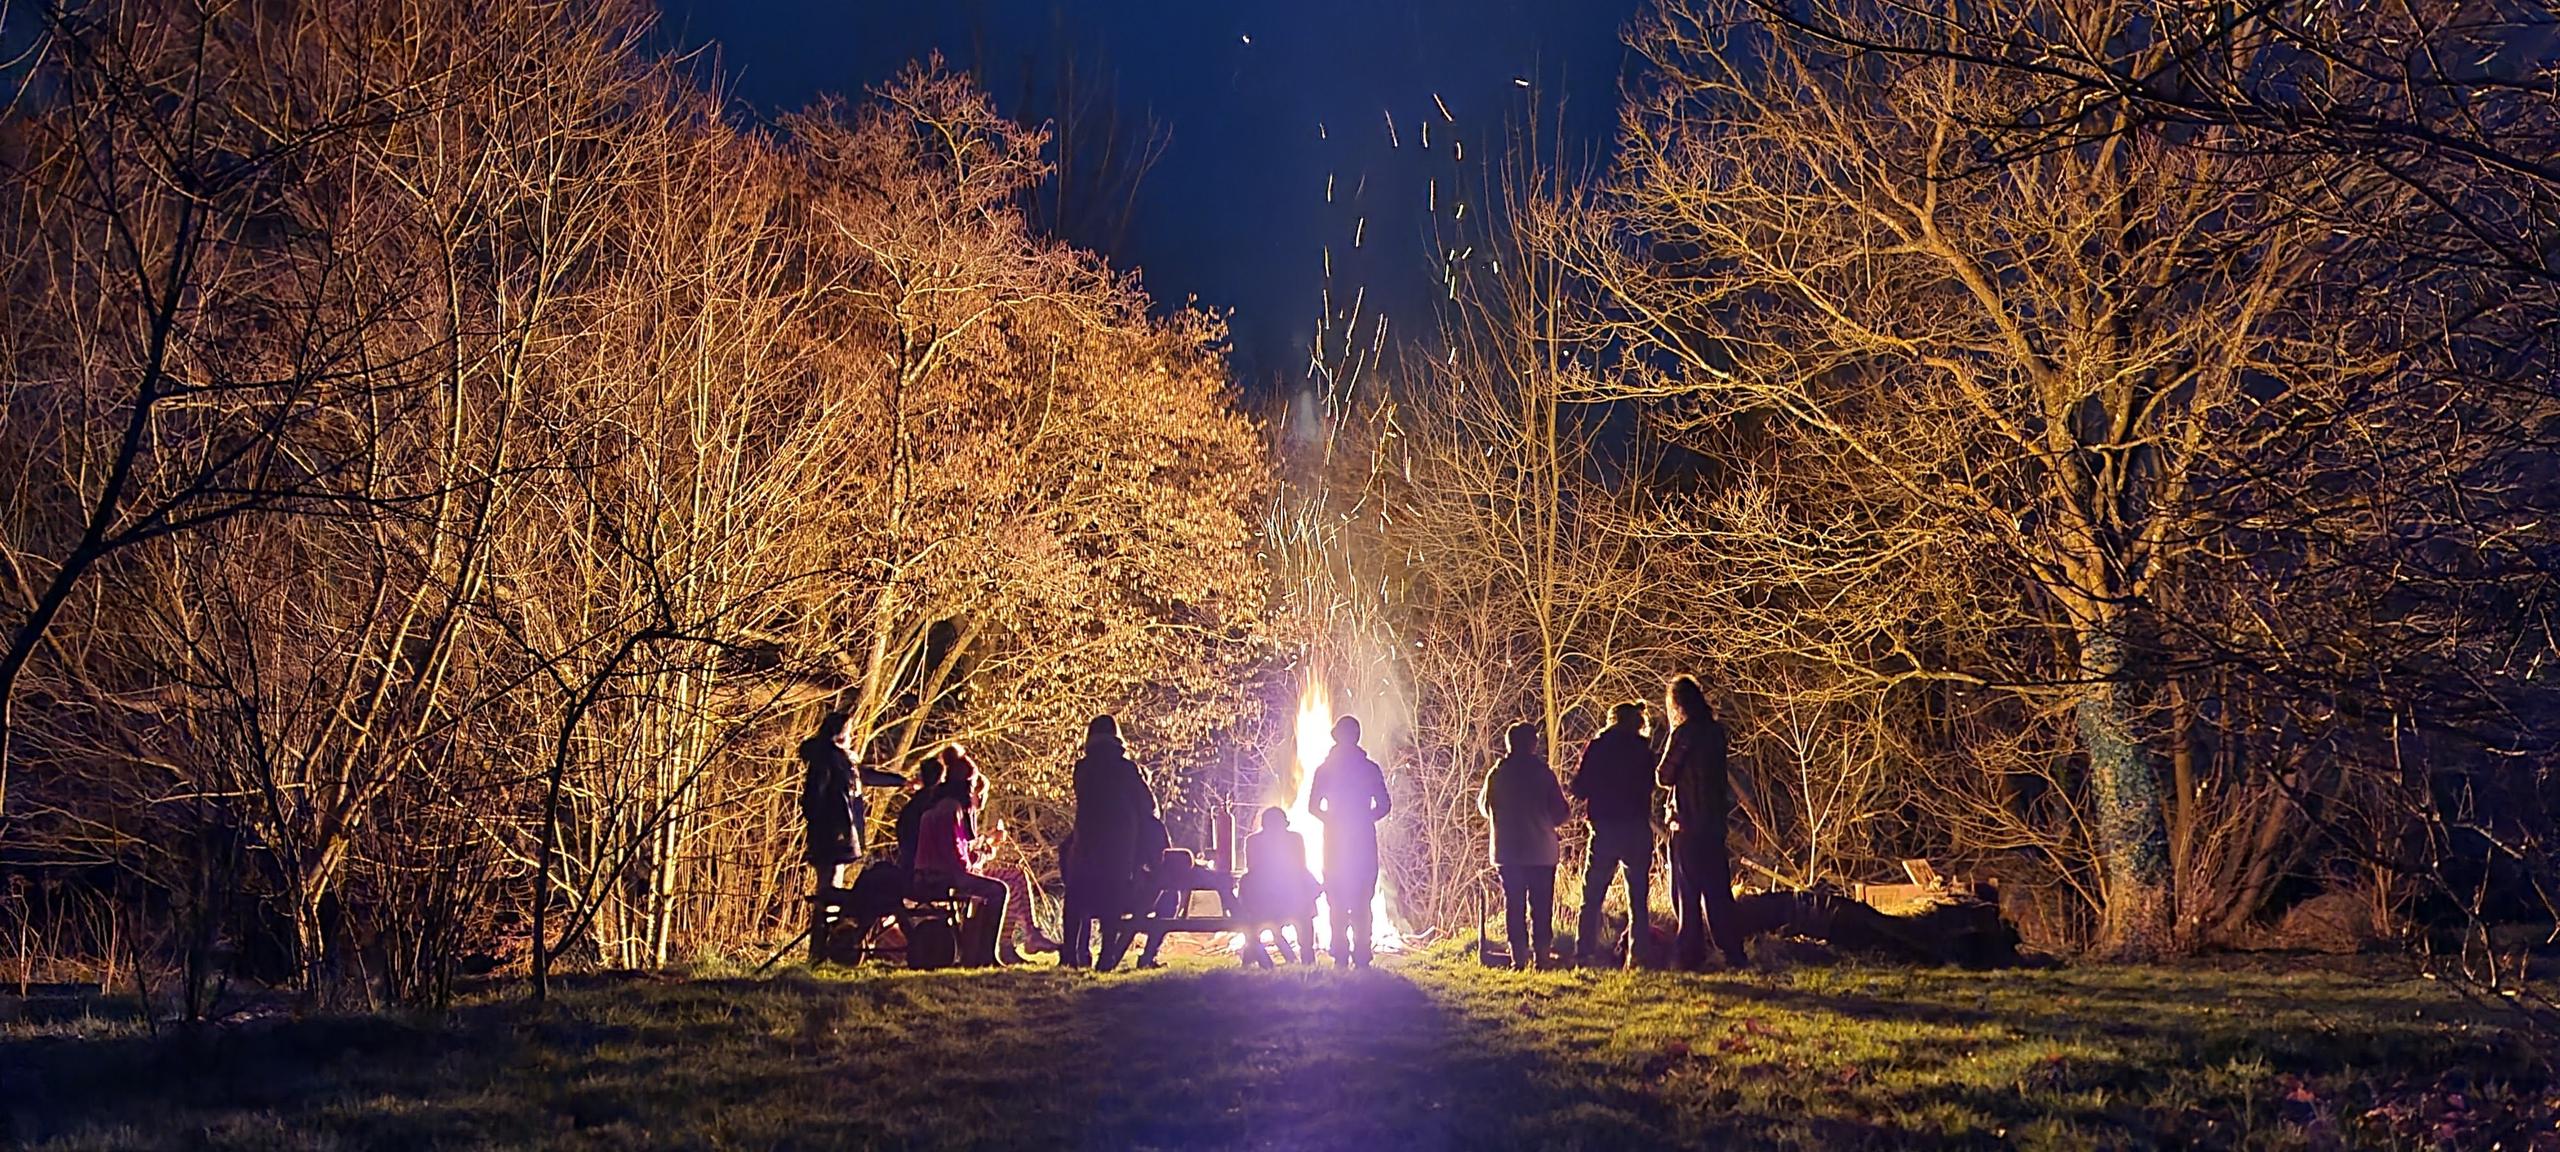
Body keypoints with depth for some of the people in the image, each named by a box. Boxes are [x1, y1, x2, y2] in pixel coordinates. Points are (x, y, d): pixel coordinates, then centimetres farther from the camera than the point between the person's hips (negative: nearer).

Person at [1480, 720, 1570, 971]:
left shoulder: (1496, 774, 0)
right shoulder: (1543, 773, -6)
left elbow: (1485, 806, 14)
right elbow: (1562, 811, -4)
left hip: (1507, 851, 2)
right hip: (1541, 851, -2)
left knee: (1514, 906, 6)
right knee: (1541, 907, 5)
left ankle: (1518, 959, 2)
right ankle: (1540, 957, 2)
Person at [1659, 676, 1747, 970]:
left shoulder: (1684, 733, -12)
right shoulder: (1715, 731, 9)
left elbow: (1664, 776, -9)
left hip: (1688, 824, -7)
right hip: (1714, 821, 7)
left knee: (1687, 891, -1)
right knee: (1717, 889, 12)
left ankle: (1691, 955, 0)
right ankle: (1733, 951, 12)